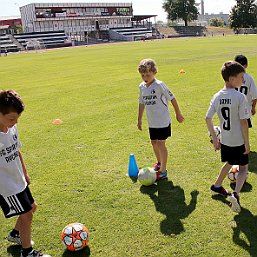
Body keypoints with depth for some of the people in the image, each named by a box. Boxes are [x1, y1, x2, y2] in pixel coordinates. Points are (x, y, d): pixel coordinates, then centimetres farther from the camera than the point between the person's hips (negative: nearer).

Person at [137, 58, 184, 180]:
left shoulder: (159, 85, -16)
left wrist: (178, 114, -5)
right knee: (154, 143, 15)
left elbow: (172, 98, -10)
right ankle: (159, 162, 41)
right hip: (152, 122, 6)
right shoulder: (142, 87, 4)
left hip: (163, 121, -6)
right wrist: (139, 119, 18)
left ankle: (163, 170, 7)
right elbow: (142, 103, 15)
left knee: (160, 143, -4)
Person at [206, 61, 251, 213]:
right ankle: (235, 194, -9)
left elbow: (208, 119, 0)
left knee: (229, 163, 29)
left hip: (224, 140, 6)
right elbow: (243, 122, -18)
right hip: (239, 141, -5)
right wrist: (247, 143, -9)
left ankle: (217, 186, 44)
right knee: (243, 168, 11)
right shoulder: (240, 97, -19)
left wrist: (215, 139, 9)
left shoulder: (217, 96, -2)